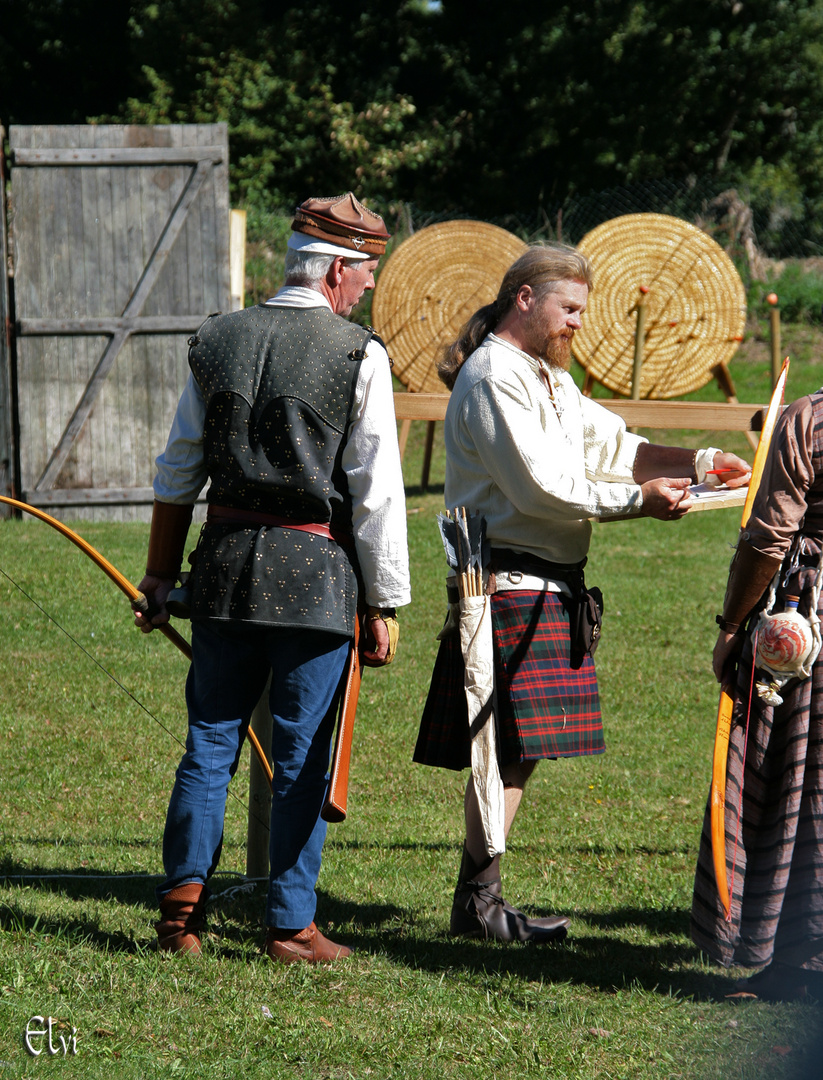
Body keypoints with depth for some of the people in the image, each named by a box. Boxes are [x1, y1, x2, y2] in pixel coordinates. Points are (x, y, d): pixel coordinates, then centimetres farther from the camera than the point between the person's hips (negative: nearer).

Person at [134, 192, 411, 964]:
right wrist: (384, 606, -1)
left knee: (210, 739, 12)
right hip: (318, 573, -4)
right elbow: (377, 493, -7)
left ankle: (181, 901, 7)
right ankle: (290, 926, 6)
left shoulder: (217, 341, 7)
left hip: (226, 564, 4)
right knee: (301, 756, 3)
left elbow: (177, 473, 13)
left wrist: (160, 574, 21)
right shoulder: (357, 356, -6)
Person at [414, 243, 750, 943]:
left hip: (545, 589, 10)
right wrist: (638, 501, -14)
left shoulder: (549, 378, 20)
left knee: (516, 751, 9)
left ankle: (480, 899, 12)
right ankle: (477, 905, -4)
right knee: (511, 748, -9)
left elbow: (610, 444, 18)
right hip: (512, 586, -10)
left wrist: (696, 462, 5)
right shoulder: (493, 377, -13)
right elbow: (542, 487, -19)